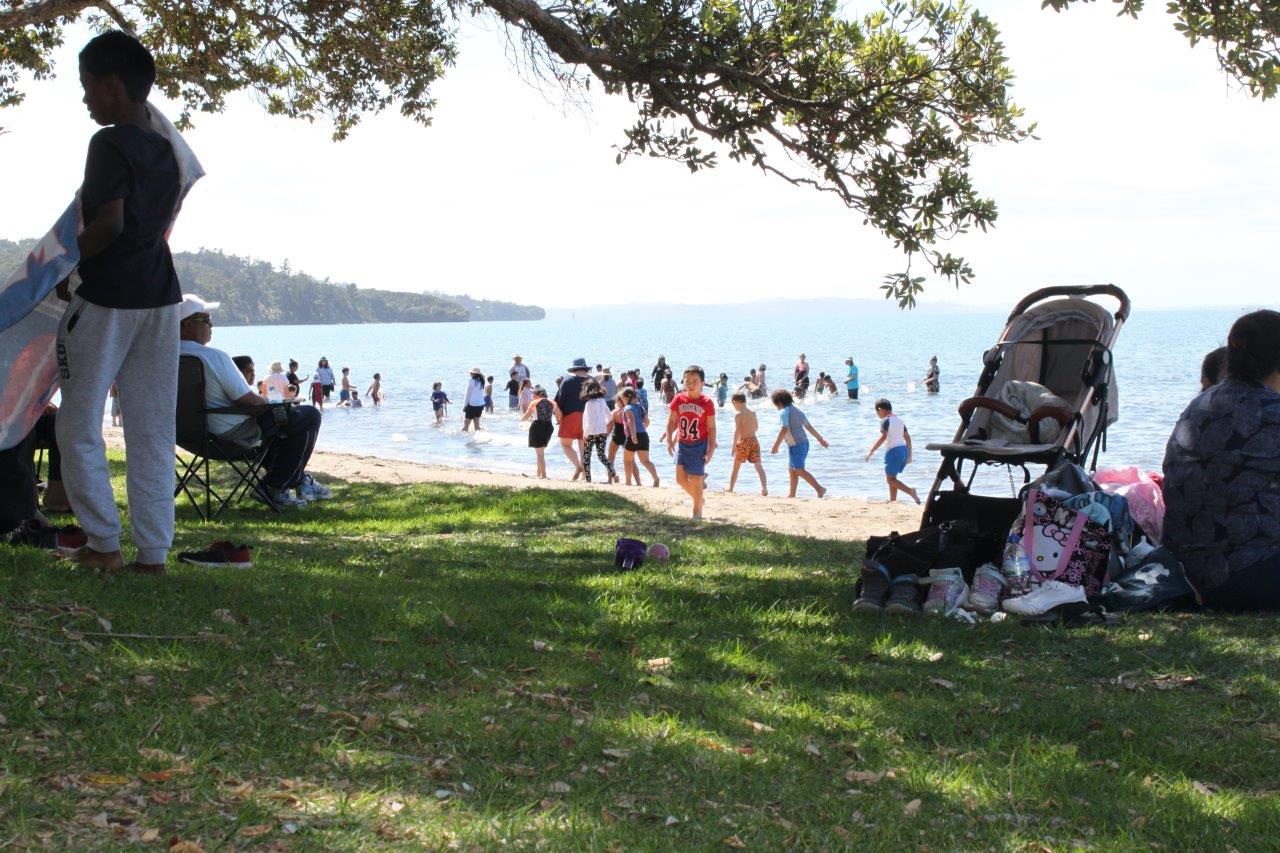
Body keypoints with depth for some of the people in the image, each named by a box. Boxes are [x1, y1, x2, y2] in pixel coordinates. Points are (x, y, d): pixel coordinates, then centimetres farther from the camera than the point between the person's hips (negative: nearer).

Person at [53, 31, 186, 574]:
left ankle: (104, 544, 4)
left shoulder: (109, 144, -11)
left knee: (80, 428, 5)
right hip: (160, 296, 7)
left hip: (106, 299, -7)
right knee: (153, 433, 6)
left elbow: (110, 223, -20)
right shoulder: (164, 149, 11)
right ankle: (153, 553, 7)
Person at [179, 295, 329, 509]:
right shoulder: (214, 357, -25)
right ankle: (273, 488, 8)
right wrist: (271, 405, 0)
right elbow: (246, 399, -23)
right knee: (309, 416, 2)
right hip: (232, 434, -9)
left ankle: (300, 480, 38)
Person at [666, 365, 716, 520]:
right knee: (680, 478, 5)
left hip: (699, 445, -4)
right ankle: (698, 498, 30)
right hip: (682, 444, 4)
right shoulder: (679, 399, -3)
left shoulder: (707, 403, -9)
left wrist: (711, 449, -8)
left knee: (695, 479, -2)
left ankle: (697, 510, 14)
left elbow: (711, 428, -5)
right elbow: (671, 421, 4)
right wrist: (669, 441, -5)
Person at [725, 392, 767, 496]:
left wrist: (734, 445, -16)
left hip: (743, 441, -4)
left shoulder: (738, 415, -10)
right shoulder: (753, 413, 7)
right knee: (758, 465, -1)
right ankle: (764, 487, -15)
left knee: (736, 466, 13)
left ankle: (731, 487, 26)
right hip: (754, 440, 4)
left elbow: (737, 430, -18)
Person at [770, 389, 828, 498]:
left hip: (795, 445, -10)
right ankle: (792, 495, 22)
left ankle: (820, 489, -22)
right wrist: (820, 439, 28)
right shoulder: (796, 409, 16)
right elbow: (809, 426, 22)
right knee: (791, 469, 18)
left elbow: (784, 430, -23)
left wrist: (776, 445, -22)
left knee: (799, 470, -12)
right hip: (804, 443, 10)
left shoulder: (784, 412, -11)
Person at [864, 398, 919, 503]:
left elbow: (883, 437, -21)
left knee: (890, 479, -4)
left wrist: (871, 451, -20)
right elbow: (908, 438, 18)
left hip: (893, 451, -9)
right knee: (891, 478, 18)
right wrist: (909, 455, 23)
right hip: (903, 450, 9)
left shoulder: (886, 420, -8)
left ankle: (911, 491, -22)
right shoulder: (899, 420, 17)